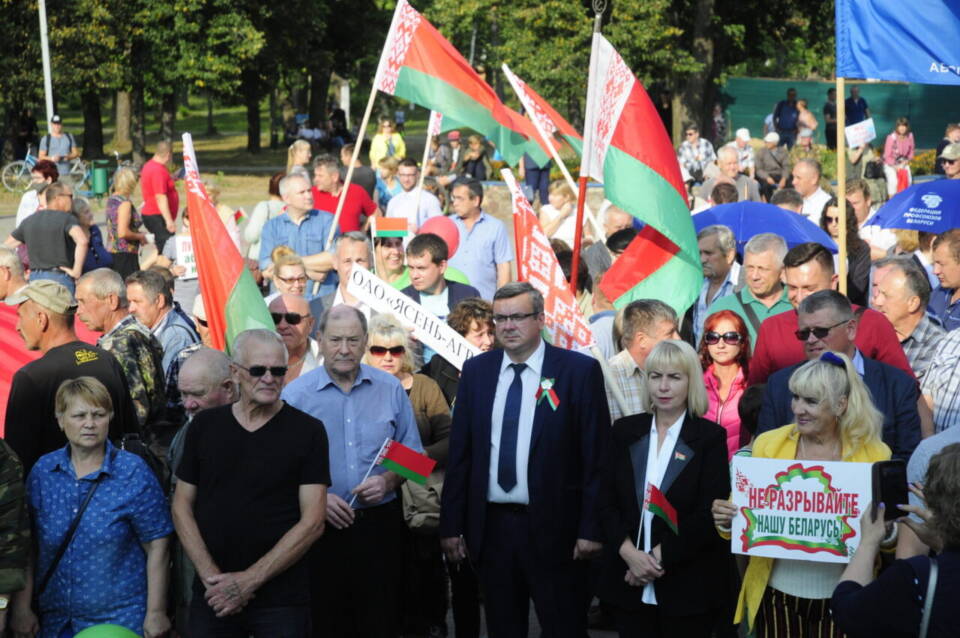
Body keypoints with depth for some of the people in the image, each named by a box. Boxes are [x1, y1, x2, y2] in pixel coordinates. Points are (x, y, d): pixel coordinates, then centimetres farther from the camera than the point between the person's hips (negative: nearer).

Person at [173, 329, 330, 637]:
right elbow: (182, 507, 7)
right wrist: (211, 576, -7)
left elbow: (312, 522, -8)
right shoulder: (204, 426, 5)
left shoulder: (307, 431, -3)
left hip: (282, 600, -2)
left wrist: (250, 580, -13)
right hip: (212, 598, 2)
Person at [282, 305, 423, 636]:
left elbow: (412, 454, 10)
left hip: (380, 523, 1)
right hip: (321, 524, -1)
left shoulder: (391, 389, 4)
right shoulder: (295, 394, -2)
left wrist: (388, 481, -9)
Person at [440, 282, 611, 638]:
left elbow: (596, 456, -6)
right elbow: (460, 453, 8)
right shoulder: (476, 371, 7)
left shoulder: (579, 371, -4)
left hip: (553, 528, -4)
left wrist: (591, 528, -10)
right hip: (490, 525, 4)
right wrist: (451, 525, 4)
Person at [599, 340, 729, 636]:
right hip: (629, 583, 3)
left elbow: (709, 513, -9)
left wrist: (659, 556, -15)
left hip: (687, 585, -3)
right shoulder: (626, 431, 6)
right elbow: (607, 501, 4)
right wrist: (629, 551, -12)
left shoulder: (710, 437, -3)